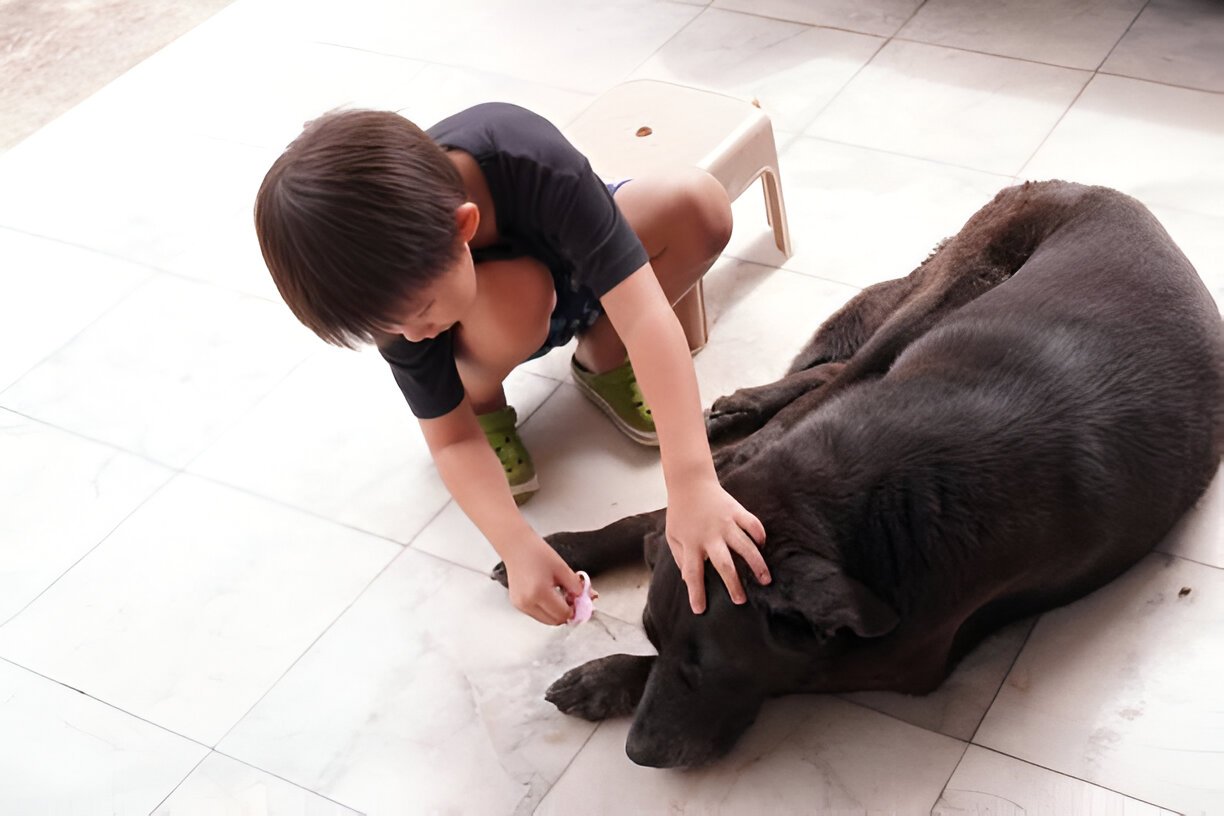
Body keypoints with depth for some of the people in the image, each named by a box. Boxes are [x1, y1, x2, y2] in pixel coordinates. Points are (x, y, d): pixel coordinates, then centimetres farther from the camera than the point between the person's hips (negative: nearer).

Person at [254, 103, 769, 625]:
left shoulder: (538, 165, -43)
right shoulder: (396, 280, -33)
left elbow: (646, 317, -47)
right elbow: (451, 442, -24)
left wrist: (692, 483, -55)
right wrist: (518, 547, -40)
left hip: (580, 262, 1)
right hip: (495, 307, -1)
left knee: (701, 207, -30)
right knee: (512, 297, -39)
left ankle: (603, 360, -3)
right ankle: (480, 401, -3)